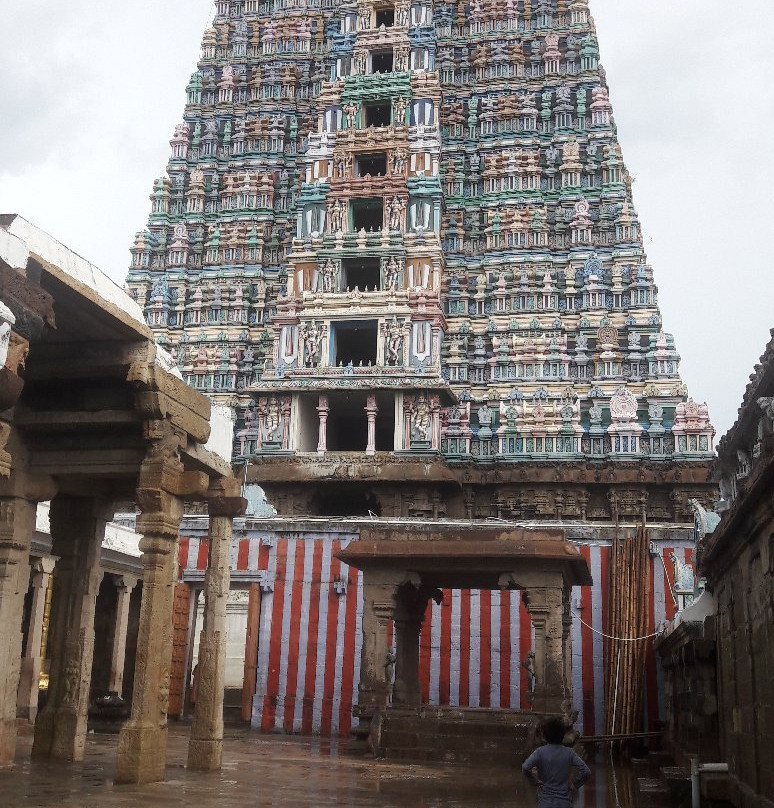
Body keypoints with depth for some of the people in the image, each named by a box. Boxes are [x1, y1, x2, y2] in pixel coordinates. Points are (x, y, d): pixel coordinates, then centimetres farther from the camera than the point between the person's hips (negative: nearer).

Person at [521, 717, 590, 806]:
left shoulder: (540, 751, -7)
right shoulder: (568, 752, 0)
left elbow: (525, 767, -22)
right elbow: (586, 771, -6)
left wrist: (534, 781, -6)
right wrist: (574, 785, 5)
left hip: (545, 802, -2)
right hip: (564, 802, 2)